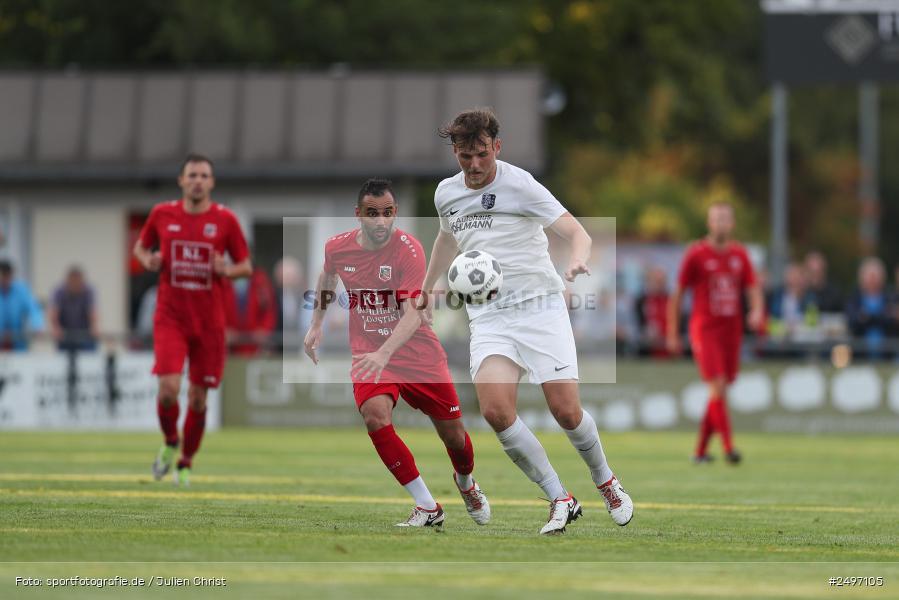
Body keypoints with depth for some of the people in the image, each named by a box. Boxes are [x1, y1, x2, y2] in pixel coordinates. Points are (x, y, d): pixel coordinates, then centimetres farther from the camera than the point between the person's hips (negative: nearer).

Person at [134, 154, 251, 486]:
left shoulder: (225, 220, -2)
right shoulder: (162, 214, 1)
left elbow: (246, 266, 6)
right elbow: (140, 247, 18)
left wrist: (227, 270, -16)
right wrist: (148, 260, -5)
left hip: (209, 320, 1)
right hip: (170, 317, 0)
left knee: (198, 397, 4)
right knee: (168, 387, -17)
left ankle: (185, 463, 23)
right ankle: (170, 443, 12)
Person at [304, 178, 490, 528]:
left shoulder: (408, 249, -19)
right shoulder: (337, 248, -6)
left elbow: (413, 313, -30)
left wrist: (384, 353, -43)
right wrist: (316, 325, 20)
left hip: (418, 352, -2)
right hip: (369, 354, 2)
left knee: (453, 435, 6)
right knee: (375, 417, -27)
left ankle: (466, 483, 44)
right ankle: (428, 508, -18)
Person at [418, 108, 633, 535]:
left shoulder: (519, 185, -9)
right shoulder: (446, 194, 8)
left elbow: (576, 231, -16)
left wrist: (578, 259, -37)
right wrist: (427, 288, 40)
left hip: (540, 306, -4)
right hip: (488, 318, 4)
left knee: (566, 411, -10)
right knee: (495, 411, -19)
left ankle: (607, 483, 21)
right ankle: (560, 500, -7)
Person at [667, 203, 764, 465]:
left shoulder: (739, 254, 9)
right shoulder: (696, 254, -4)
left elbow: (753, 287, 9)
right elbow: (677, 294, 0)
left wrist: (757, 311, -14)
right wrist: (672, 334, 0)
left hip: (731, 331, 5)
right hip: (704, 329, -5)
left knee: (719, 392, 6)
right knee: (717, 387, -16)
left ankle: (701, 450, 16)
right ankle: (728, 447, -18)